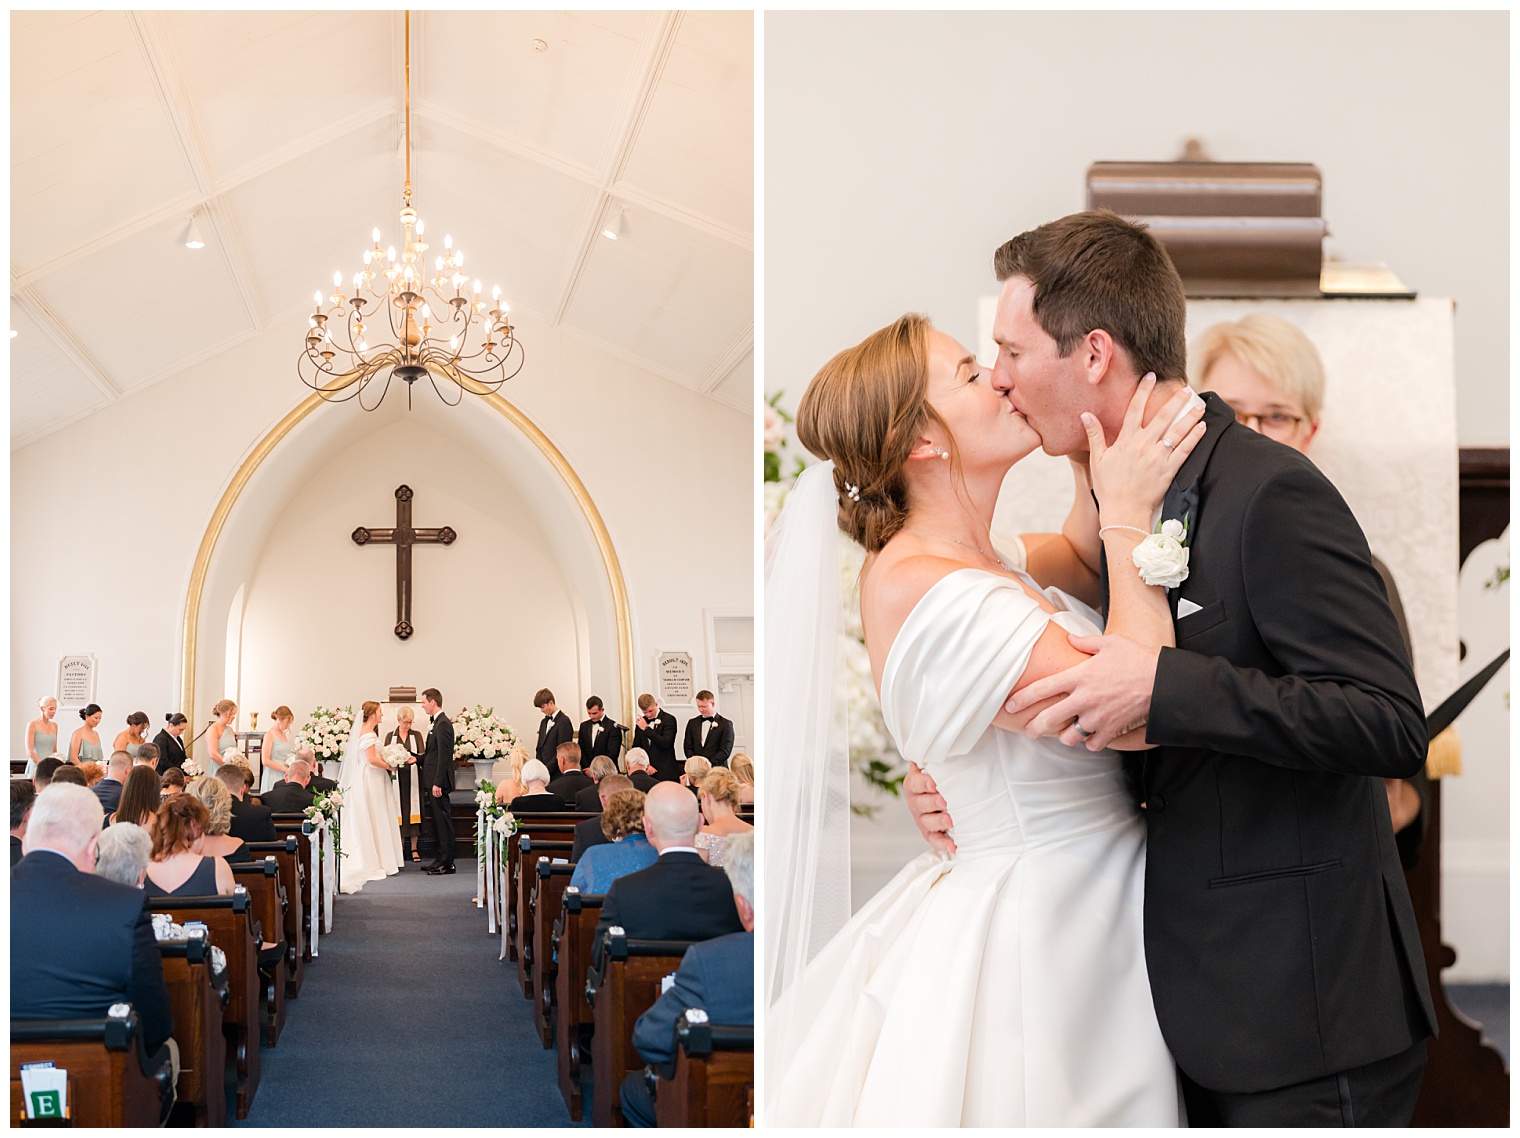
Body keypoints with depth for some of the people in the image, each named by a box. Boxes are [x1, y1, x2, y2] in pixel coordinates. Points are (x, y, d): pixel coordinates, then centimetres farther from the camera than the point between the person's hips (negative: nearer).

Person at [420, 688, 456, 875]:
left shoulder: (443, 724, -16)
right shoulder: (438, 723, 15)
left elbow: (443, 756, -20)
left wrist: (437, 783, -22)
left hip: (439, 782, -10)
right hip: (434, 782, 10)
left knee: (443, 820, -6)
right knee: (439, 821, 13)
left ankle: (447, 863, -3)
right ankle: (442, 860, 19)